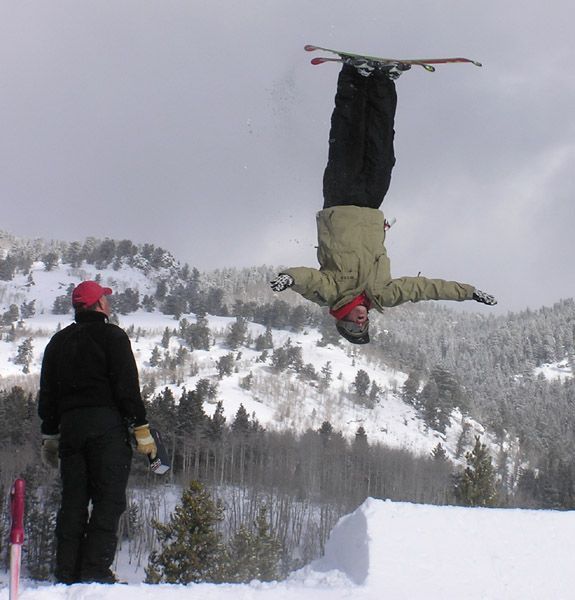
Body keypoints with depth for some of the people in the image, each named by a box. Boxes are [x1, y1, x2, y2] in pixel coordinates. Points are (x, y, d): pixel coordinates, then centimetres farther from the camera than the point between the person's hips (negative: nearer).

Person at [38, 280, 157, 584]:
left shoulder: (58, 342, 17)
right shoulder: (111, 336, -1)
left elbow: (47, 394, 17)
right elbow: (127, 387, -8)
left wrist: (50, 434, 22)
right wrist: (141, 429, -6)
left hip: (70, 426, 6)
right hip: (106, 425, -6)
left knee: (72, 502, 7)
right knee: (109, 501, -6)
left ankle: (66, 572, 3)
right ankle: (95, 570, -14)